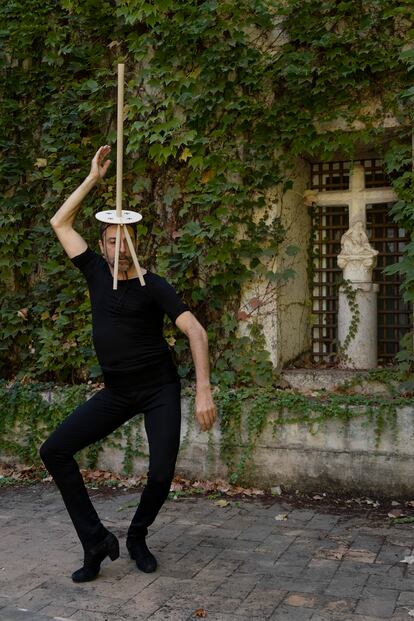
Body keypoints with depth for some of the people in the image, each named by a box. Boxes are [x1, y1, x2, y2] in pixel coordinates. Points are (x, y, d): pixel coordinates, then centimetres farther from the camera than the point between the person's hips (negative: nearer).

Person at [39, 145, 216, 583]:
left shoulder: (153, 286, -9)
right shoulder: (96, 273, 4)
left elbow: (195, 332, -18)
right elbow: (60, 224, 9)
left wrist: (203, 390, -29)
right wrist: (93, 178, 4)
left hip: (159, 389, -4)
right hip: (116, 393, 4)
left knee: (162, 474, -12)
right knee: (54, 450, -9)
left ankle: (137, 537, 21)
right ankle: (97, 542, 0)